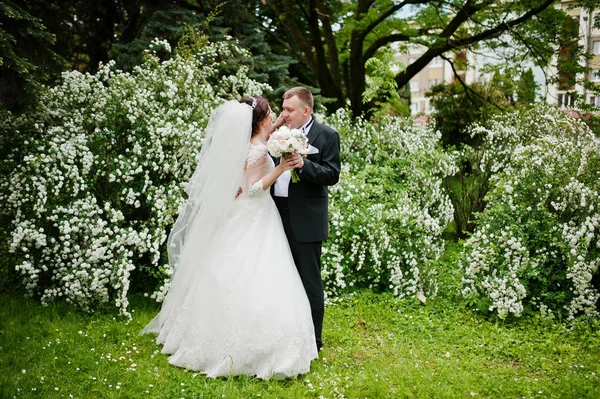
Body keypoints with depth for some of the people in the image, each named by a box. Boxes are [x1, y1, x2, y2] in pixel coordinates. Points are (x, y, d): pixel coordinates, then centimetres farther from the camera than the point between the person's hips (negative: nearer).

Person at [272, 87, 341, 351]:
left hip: (305, 220, -5)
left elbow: (332, 175, -11)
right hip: (277, 214, 6)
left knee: (309, 281, 2)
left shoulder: (327, 136, -3)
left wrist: (304, 164, -23)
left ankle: (312, 341, 14)